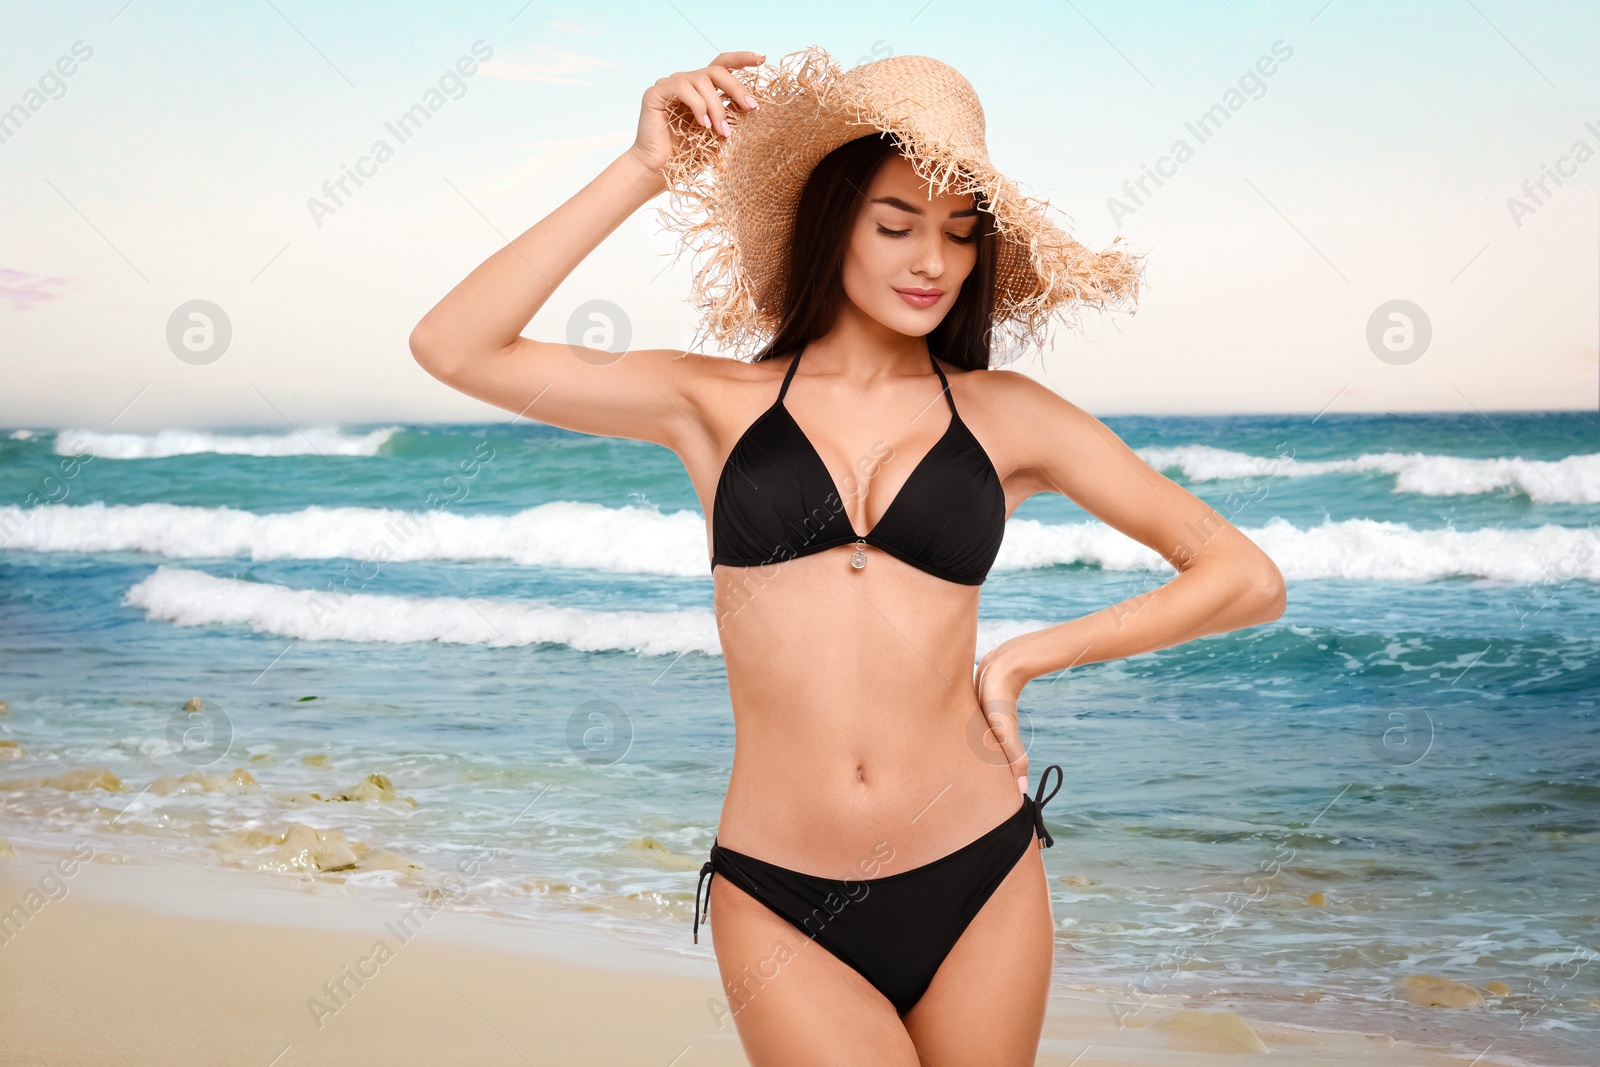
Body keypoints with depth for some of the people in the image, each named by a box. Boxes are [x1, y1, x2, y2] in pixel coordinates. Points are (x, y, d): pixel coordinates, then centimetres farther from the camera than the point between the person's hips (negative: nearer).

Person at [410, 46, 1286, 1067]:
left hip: (977, 893, 1)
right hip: (779, 906, -1)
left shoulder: (1004, 415, 3)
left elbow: (1250, 579, 4)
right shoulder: (718, 404, 3)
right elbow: (453, 348, -7)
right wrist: (644, 169, -8)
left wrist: (1027, 657, -1)